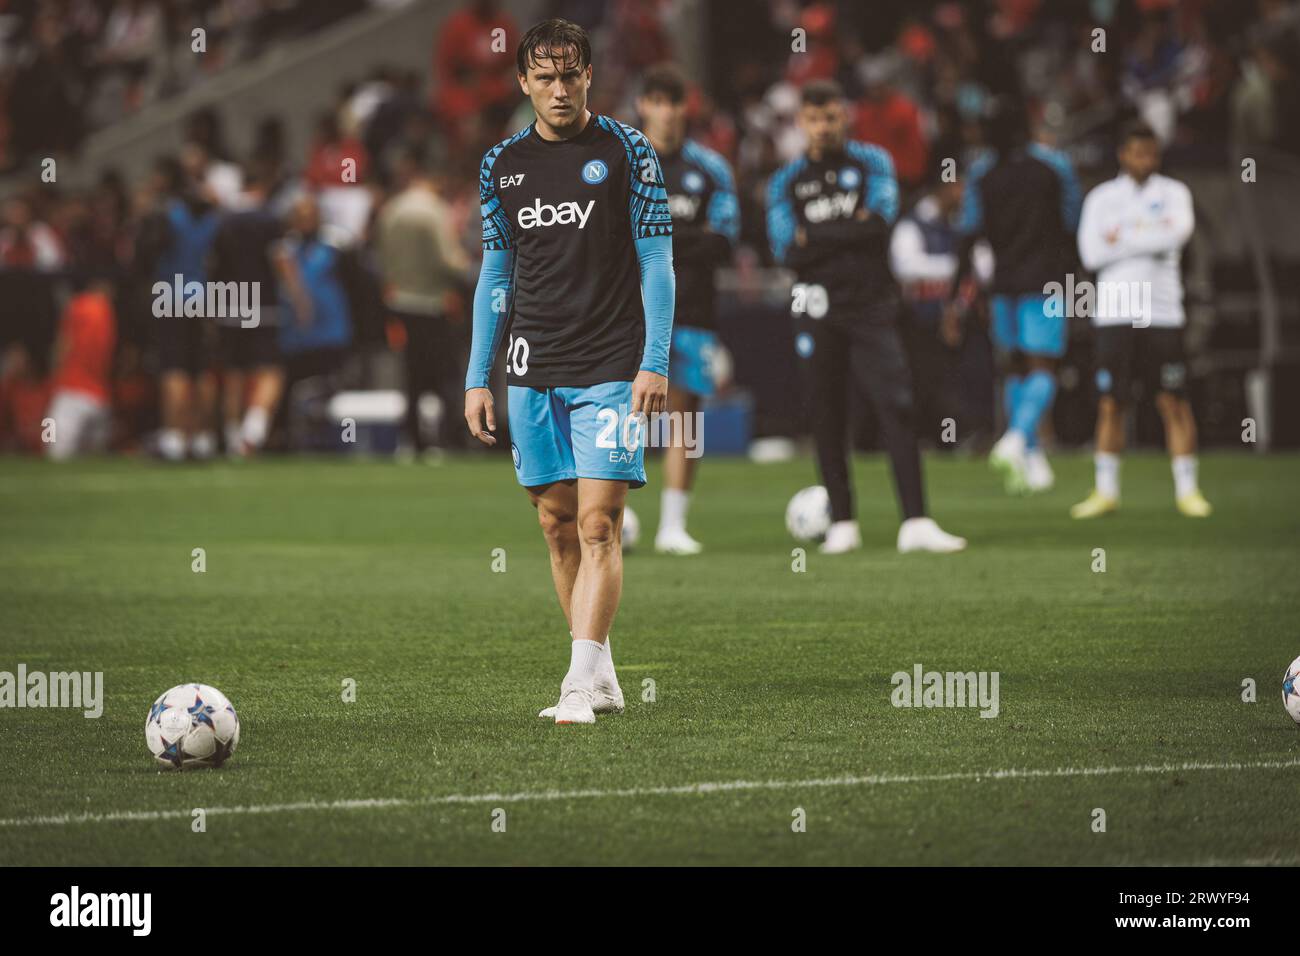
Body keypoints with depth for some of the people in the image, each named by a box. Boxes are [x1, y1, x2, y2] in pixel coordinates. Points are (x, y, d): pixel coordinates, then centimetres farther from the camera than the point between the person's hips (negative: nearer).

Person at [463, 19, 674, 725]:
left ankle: (581, 683, -14)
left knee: (597, 522, -11)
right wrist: (478, 378, 11)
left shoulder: (626, 151, -1)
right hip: (533, 373, 4)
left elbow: (657, 263, -1)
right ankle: (601, 677, 13)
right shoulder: (502, 164, 9)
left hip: (611, 371, -4)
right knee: (557, 523, 5)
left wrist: (654, 364, -10)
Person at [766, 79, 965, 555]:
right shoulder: (787, 181, 9)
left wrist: (816, 237, -8)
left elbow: (880, 222, -10)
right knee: (827, 417, 4)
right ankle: (841, 524, 12)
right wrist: (850, 231, -8)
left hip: (871, 306, -2)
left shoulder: (872, 163, 6)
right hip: (816, 308, 2)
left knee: (896, 408, -11)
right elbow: (787, 251, -3)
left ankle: (916, 521, -15)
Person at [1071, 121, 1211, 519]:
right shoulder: (1101, 198, 9)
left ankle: (1187, 489, 3)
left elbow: (1179, 232, -13)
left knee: (1174, 402, -4)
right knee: (1110, 404, 2)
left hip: (1162, 313, -1)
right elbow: (1091, 254, -4)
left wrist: (1124, 238, -8)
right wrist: (1150, 236, -5)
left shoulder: (1173, 193, 7)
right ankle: (1106, 491, 11)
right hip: (1113, 314, 1)